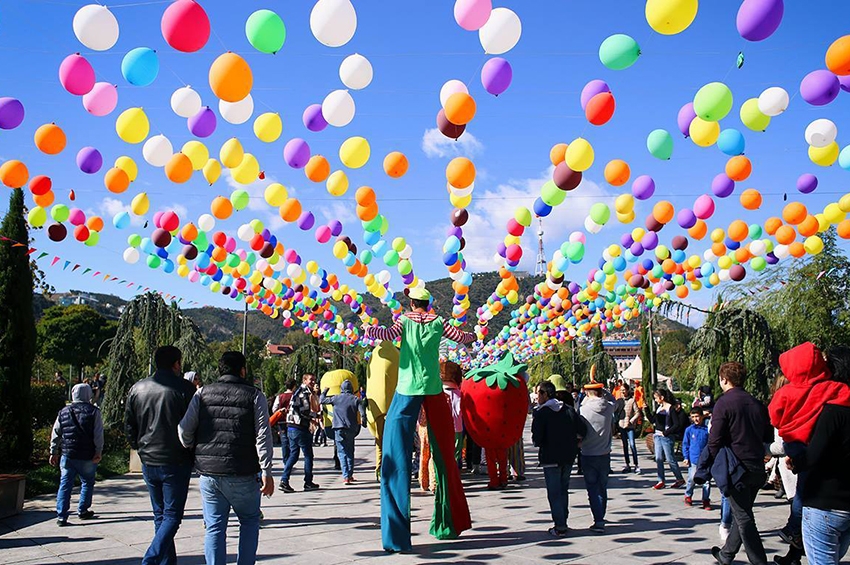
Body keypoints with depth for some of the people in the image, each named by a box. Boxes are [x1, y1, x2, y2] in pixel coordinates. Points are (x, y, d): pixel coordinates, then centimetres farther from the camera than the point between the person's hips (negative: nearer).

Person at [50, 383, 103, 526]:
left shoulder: (63, 412, 6)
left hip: (67, 455, 2)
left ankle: (61, 516, 0)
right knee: (87, 482, 16)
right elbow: (98, 434, -9)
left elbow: (56, 434, 11)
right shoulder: (93, 411, -4)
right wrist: (98, 452, -7)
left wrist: (54, 452, 19)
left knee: (65, 484, 6)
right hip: (87, 456, -2)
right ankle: (82, 511, 23)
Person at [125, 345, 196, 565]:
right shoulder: (184, 388, -11)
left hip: (148, 462, 5)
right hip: (176, 462, -5)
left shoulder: (137, 388, 5)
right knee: (172, 516, 1)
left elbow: (128, 426, 10)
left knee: (160, 515, 17)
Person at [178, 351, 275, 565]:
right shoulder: (255, 396, -1)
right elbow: (263, 436, -8)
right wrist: (266, 472, -8)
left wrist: (193, 452, 18)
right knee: (250, 521, 16)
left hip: (208, 473, 2)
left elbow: (185, 428, 0)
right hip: (242, 475, -2)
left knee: (214, 528, 9)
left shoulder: (202, 393, 6)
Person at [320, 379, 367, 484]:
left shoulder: (335, 398, 4)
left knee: (342, 452, 0)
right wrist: (363, 422, 9)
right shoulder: (356, 399, 4)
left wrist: (325, 391, 30)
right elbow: (362, 413, -5)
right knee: (350, 452, 14)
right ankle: (350, 475, 14)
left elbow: (321, 400, 14)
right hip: (351, 429, 1)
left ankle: (346, 476, -11)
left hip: (338, 429, -1)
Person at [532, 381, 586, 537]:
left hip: (550, 458, -5)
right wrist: (570, 440, 13)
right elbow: (583, 430, -1)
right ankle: (563, 523, 19)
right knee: (563, 490, 17)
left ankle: (560, 527, 0)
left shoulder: (540, 413, -12)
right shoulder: (568, 409, 3)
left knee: (554, 492, 1)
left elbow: (536, 439, -17)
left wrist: (537, 442, 5)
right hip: (568, 456, 5)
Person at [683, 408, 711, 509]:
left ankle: (706, 500, 11)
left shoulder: (707, 429, 0)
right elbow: (685, 444, 7)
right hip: (693, 460, 0)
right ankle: (688, 496, 23)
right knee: (691, 479, 2)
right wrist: (686, 457, 1)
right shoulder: (689, 430, 1)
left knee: (706, 481, 1)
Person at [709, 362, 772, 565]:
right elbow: (768, 437, 13)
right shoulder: (757, 404, 8)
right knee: (742, 515, 18)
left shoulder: (723, 403, -11)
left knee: (744, 518, -1)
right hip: (757, 469, 7)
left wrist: (714, 465, -4)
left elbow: (715, 440, -16)